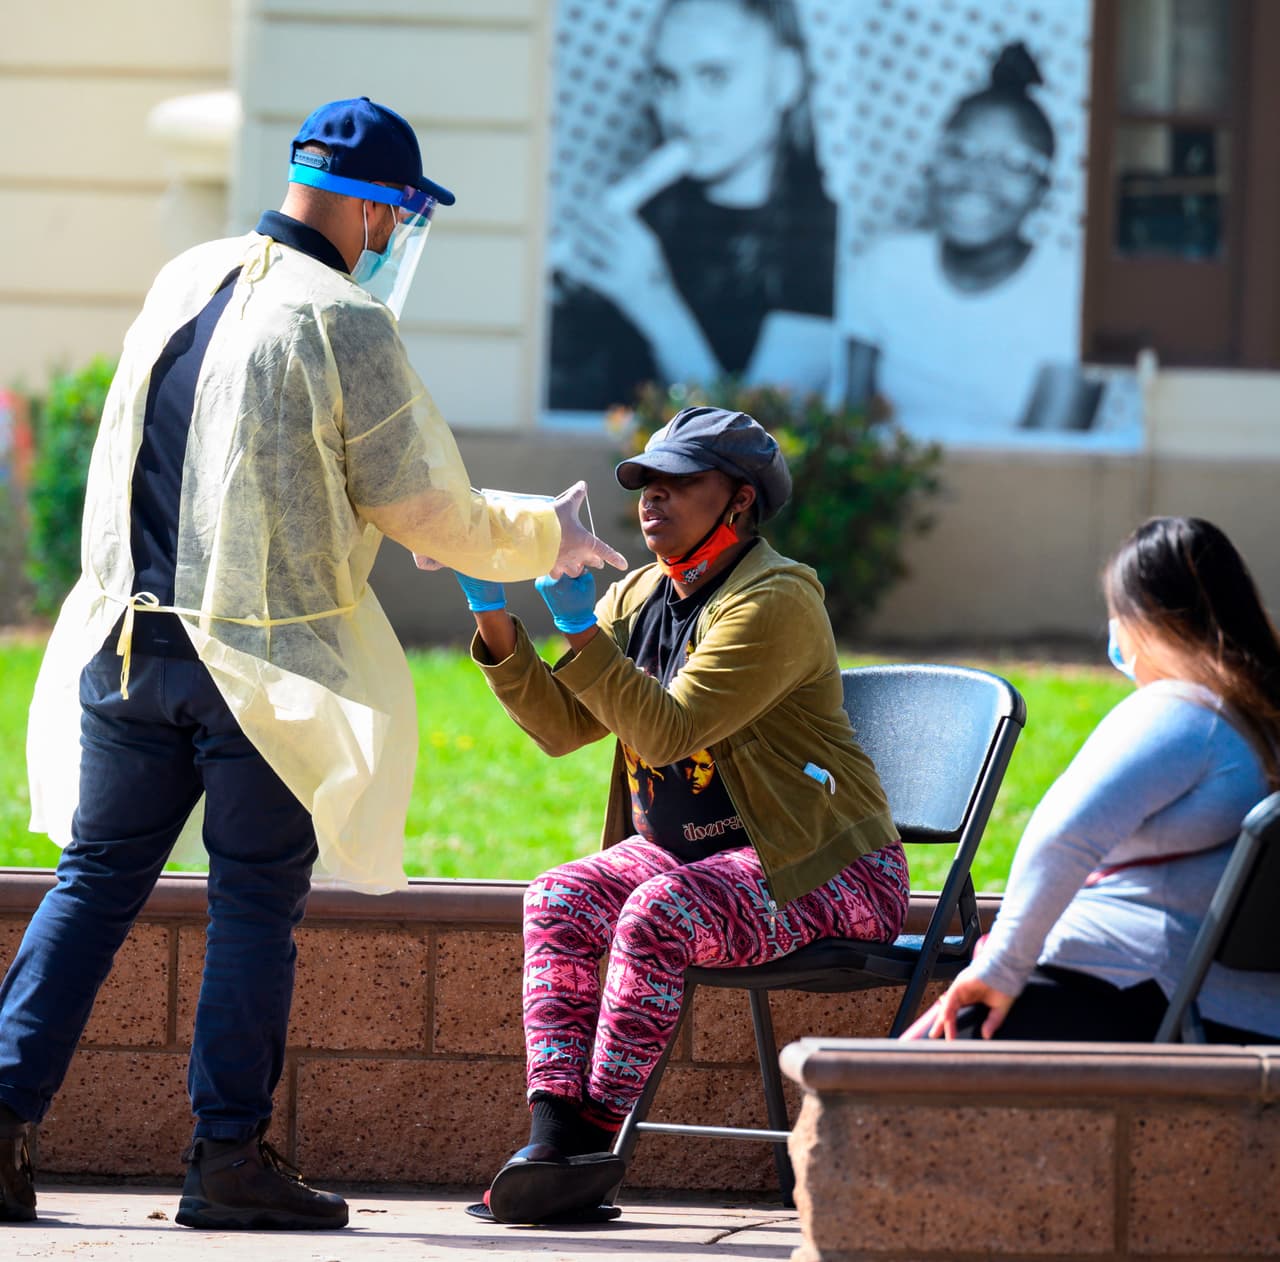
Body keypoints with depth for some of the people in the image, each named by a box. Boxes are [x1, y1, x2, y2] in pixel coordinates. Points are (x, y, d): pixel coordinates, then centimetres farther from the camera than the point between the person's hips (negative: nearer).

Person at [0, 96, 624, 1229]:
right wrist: (545, 540, 10)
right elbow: (423, 508, -6)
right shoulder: (345, 323, -10)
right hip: (267, 663, -6)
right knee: (256, 904, 2)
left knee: (96, 880, 10)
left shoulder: (181, 285, 10)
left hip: (126, 642, 6)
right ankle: (229, 1157, 3)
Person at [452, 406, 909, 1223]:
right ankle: (556, 1133, -26)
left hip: (820, 868, -8)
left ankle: (596, 1142, -29)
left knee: (659, 912, -32)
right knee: (561, 899, -15)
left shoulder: (775, 603, -16)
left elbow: (667, 732, -26)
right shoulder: (641, 596, 11)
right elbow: (562, 726, 3)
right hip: (688, 852, 8)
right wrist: (495, 619, -8)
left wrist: (579, 627, -28)